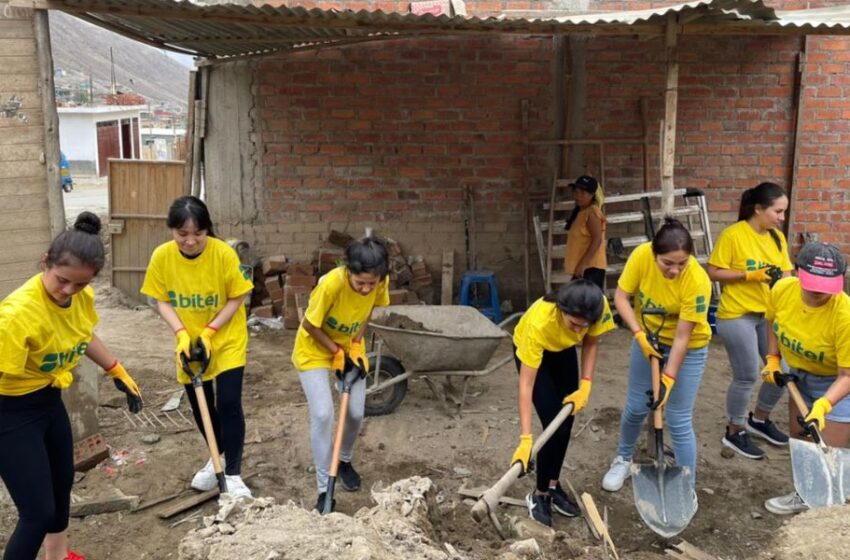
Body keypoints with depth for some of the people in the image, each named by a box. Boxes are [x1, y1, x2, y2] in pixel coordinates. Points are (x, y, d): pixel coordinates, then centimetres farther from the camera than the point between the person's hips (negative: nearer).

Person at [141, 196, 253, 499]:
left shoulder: (224, 253, -22)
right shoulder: (162, 256, -15)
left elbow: (236, 299, -13)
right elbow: (162, 301, -5)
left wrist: (209, 331, -20)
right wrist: (181, 333, -19)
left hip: (227, 340, -3)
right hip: (189, 342, 3)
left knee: (229, 404, -8)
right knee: (200, 406, 15)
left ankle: (233, 474, 5)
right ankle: (217, 458, 39)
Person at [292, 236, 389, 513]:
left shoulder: (381, 282, -22)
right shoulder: (332, 284, -37)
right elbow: (309, 325, -22)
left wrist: (355, 345, -10)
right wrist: (336, 352, -17)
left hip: (350, 348, 5)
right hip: (314, 350, -4)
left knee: (356, 413, 5)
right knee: (322, 415, -14)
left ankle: (345, 461, 36)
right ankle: (324, 490, -2)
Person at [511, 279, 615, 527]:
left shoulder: (599, 306, -33)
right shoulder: (539, 322, -43)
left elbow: (591, 342, -10)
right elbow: (526, 385, -38)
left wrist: (585, 386, -18)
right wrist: (526, 438, -40)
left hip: (564, 350, 5)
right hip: (530, 349, -4)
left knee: (566, 422, 6)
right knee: (555, 426, -10)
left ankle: (553, 485, 25)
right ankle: (539, 495, 8)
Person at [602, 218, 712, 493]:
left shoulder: (697, 282, -32)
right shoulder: (641, 256, -25)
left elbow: (682, 338, -26)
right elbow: (621, 297, -12)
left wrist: (668, 380, -25)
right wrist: (639, 334, -22)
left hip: (688, 348, -3)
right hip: (648, 337, 3)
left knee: (678, 421, -2)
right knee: (635, 407, 13)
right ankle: (623, 459, 39)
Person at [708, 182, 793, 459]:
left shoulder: (777, 237, 7)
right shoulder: (732, 235, -14)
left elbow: (785, 272, 9)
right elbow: (713, 272, -13)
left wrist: (782, 278, -14)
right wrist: (750, 275, -21)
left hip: (770, 314, 7)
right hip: (737, 316, -7)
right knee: (746, 377, -1)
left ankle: (759, 419, 32)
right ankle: (734, 432, 19)